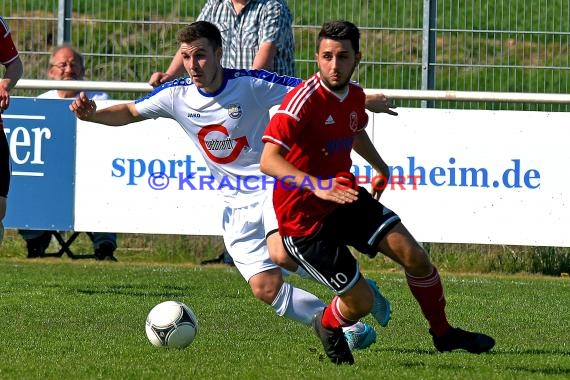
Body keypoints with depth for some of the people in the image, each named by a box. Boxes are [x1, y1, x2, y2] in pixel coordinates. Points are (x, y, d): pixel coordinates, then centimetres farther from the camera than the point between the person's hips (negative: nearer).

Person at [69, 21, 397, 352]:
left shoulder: (251, 84, -15)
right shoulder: (177, 95, -4)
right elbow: (130, 112, 10)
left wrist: (367, 102, -14)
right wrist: (92, 115, -9)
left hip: (273, 188, -5)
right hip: (237, 206, 5)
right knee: (265, 287, -8)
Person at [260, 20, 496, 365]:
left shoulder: (354, 95, 1)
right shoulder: (305, 100, -25)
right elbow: (269, 161, -35)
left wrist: (381, 168, 36)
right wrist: (315, 185, -47)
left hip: (345, 198, 7)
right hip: (305, 217, -7)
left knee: (415, 257, -3)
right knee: (360, 302, -7)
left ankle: (443, 333, 21)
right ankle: (328, 327, 29)